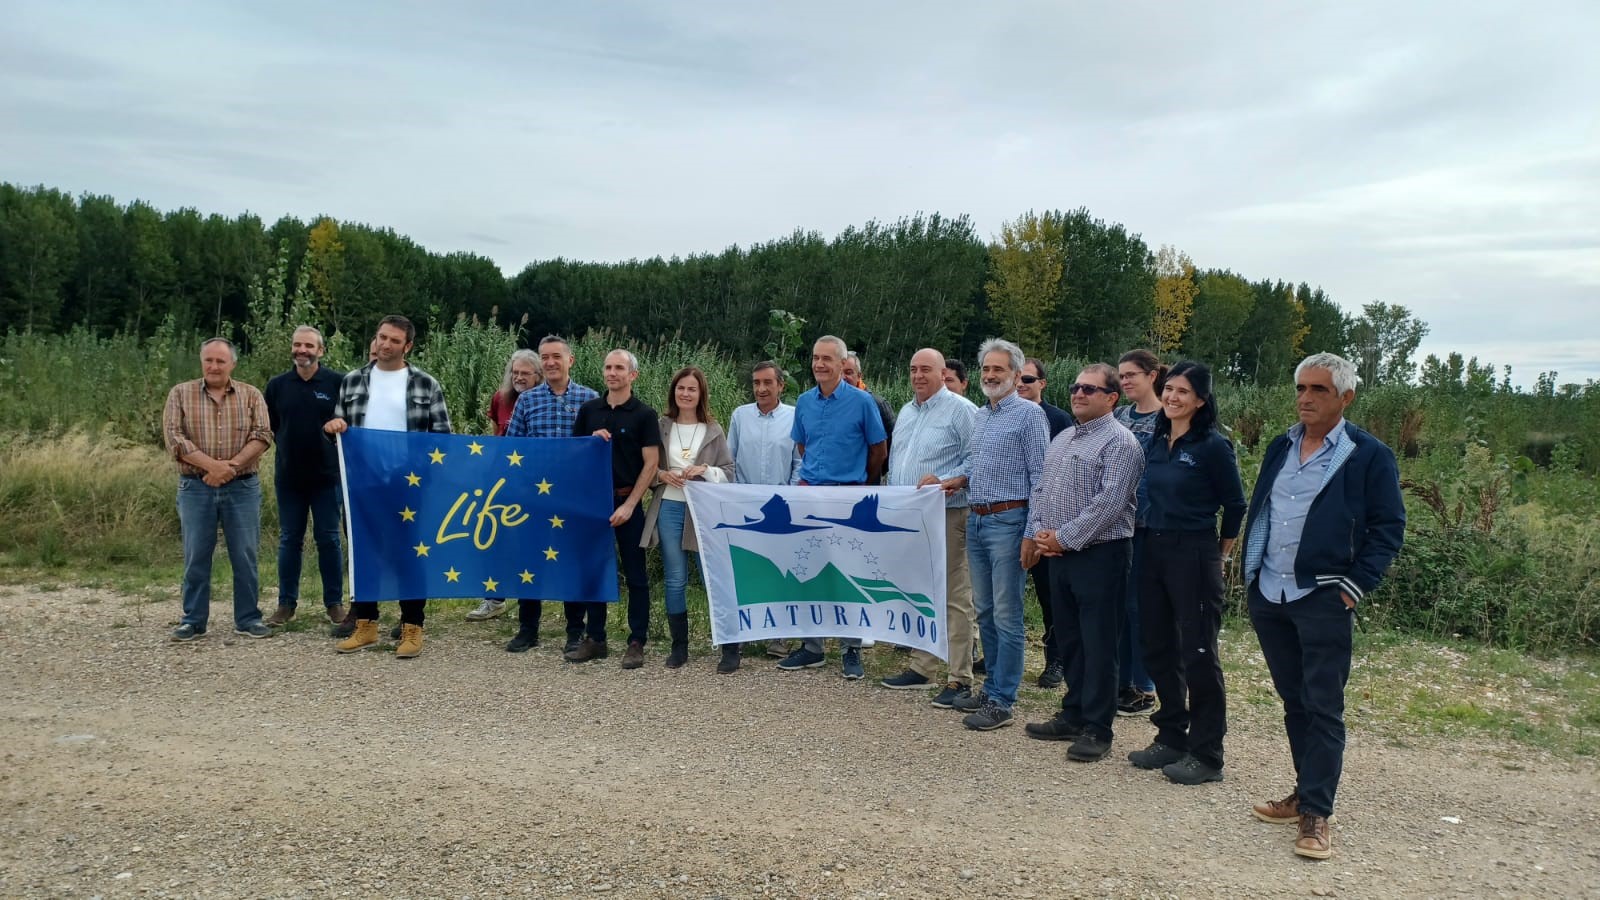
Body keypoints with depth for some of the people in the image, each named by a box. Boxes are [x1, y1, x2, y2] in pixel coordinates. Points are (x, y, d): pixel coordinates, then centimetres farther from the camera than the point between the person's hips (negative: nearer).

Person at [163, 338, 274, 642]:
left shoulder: (251, 395, 6)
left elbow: (262, 435, -5)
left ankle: (248, 619, 13)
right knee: (196, 556, 6)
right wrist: (212, 465, -17)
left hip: (242, 488, 0)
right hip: (196, 488, 0)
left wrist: (231, 465, -17)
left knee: (245, 556, 3)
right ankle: (193, 620, 17)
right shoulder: (180, 393, 4)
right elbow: (174, 437, -6)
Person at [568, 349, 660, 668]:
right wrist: (592, 440, -9)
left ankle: (636, 643, 9)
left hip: (627, 501, -4)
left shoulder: (644, 415, -4)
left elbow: (651, 464, -8)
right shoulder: (588, 410, 8)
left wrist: (629, 505, -13)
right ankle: (595, 639, 19)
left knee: (635, 575, 2)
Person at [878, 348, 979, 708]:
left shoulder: (960, 410, -7)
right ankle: (921, 669, 24)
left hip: (946, 515, -8)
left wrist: (943, 481, -20)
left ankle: (959, 679, 0)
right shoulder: (906, 412, 18)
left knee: (954, 598, -5)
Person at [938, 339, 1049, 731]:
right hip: (975, 520, 8)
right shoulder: (980, 415, 15)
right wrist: (958, 480, 5)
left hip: (1007, 521, -8)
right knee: (984, 610, 14)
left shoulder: (1029, 414, -8)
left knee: (1006, 614, -3)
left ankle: (1001, 701, 3)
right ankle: (992, 686, 25)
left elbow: (1039, 476, -12)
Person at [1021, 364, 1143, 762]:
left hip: (1100, 554, -8)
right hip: (1059, 555, 8)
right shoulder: (1062, 439, 16)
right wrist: (1037, 532, 2)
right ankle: (1073, 716, 28)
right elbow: (1041, 490, 17)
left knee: (1098, 644, -1)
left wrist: (1064, 538, -15)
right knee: (1069, 639, 15)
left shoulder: (1119, 442, -11)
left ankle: (1096, 729, 8)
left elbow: (1108, 503, -19)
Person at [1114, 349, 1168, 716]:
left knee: (1138, 603, 0)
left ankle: (1144, 690, 12)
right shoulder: (1119, 415, 11)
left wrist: (1133, 513, -18)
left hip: (1143, 523, -6)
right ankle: (1121, 682, 22)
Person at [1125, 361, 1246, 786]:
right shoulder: (1155, 443, 8)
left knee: (1198, 654, 0)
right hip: (1153, 551, 7)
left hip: (1194, 556, -7)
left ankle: (1206, 755, 11)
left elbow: (1235, 505, -4)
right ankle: (1171, 738, 27)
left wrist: (1219, 554, 3)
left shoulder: (1212, 445, -10)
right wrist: (1149, 540, 13)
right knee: (1159, 650, 13)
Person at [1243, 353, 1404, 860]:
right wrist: (1251, 573, 11)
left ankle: (1316, 814, 6)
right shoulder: (1280, 448, 11)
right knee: (1293, 701, 15)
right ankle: (1306, 792, 28)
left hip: (1323, 600, -6)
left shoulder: (1369, 456, -6)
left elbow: (1389, 528, -5)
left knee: (1323, 708, -1)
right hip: (1267, 596, 6)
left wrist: (1355, 586, -12)